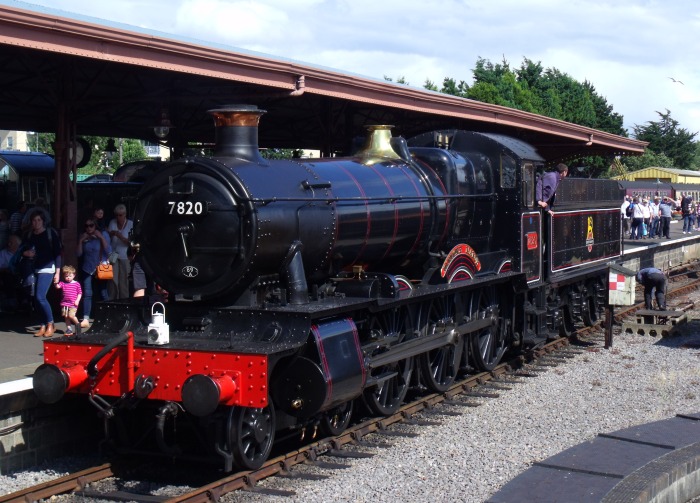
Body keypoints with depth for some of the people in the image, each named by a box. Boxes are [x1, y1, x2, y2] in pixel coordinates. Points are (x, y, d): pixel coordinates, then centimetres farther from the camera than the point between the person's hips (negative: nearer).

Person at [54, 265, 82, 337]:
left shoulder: (77, 284, 1)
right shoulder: (63, 283, 6)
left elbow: (80, 293, 4)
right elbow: (58, 286, -11)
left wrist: (77, 301, -7)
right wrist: (56, 282, -31)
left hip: (73, 304, -4)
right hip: (64, 303, 4)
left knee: (71, 315, -16)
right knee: (66, 317, 6)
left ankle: (77, 324, 9)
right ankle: (69, 329, 16)